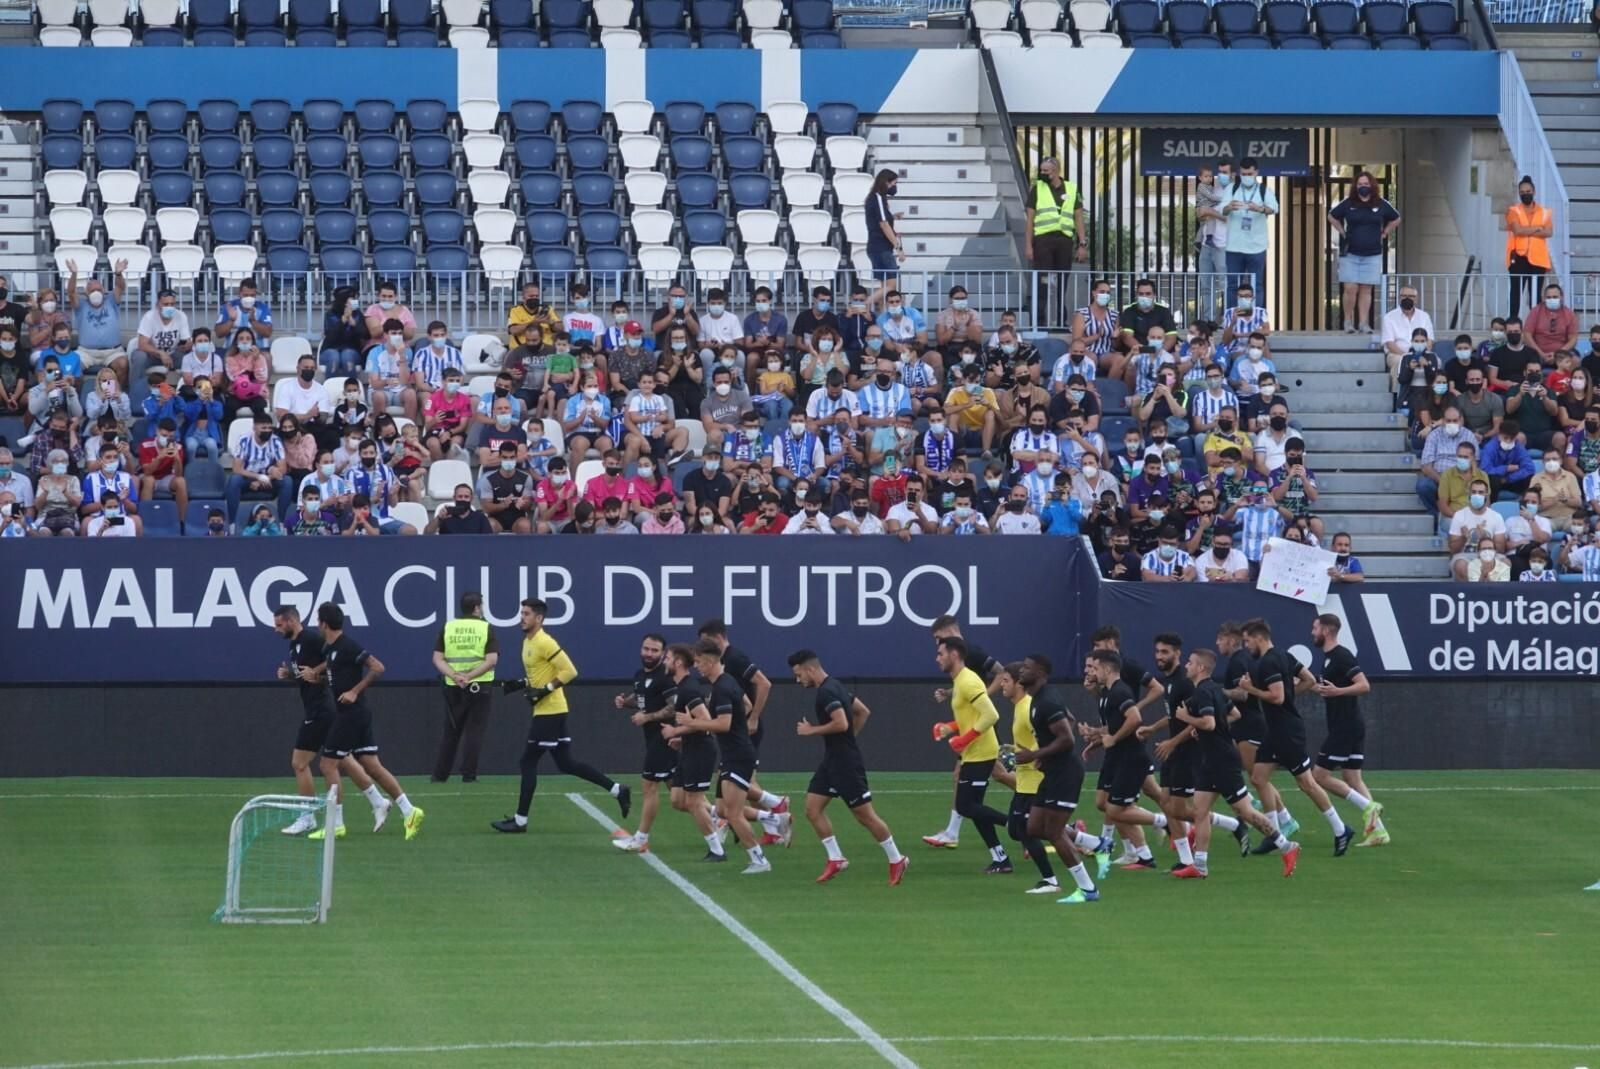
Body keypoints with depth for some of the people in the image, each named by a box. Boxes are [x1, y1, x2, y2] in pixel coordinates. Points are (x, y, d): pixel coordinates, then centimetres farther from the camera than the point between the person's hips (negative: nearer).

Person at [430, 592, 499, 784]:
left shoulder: (447, 628, 4)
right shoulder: (486, 628, -3)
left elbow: (437, 659, -3)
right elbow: (492, 659, -12)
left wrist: (454, 675, -12)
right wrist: (469, 676, -16)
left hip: (453, 688, 3)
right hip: (478, 687, -3)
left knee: (450, 732, 12)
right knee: (474, 731, 2)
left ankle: (440, 774, 12)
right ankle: (468, 774, -2)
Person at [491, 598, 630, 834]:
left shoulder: (544, 642, -16)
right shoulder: (528, 642, 14)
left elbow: (569, 671, -20)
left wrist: (544, 690, -22)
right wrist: (519, 684, 10)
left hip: (549, 712, -10)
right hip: (550, 711, 10)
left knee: (528, 762, -5)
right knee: (566, 764, 12)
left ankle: (520, 821, 0)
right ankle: (617, 790, 17)